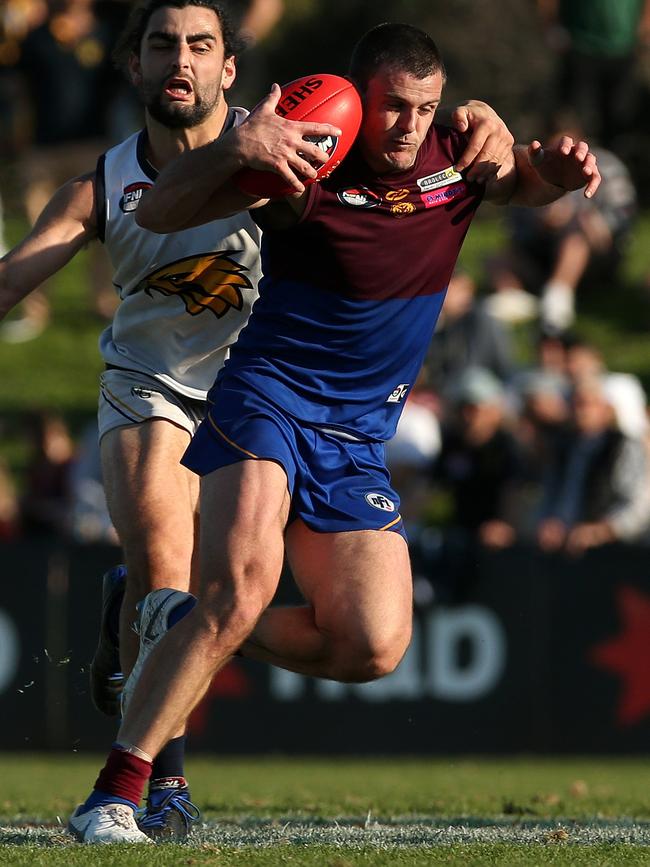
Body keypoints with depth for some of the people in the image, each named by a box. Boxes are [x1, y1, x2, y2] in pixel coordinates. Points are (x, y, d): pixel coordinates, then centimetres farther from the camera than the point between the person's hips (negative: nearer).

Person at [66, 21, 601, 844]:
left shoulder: (456, 158, 1)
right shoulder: (306, 170, -11)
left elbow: (529, 181, 20)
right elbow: (157, 213, -13)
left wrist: (561, 168, -6)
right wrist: (233, 150, -32)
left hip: (358, 442, 5)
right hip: (267, 397, -5)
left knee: (375, 648, -7)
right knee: (245, 582, -29)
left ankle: (180, 631, 15)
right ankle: (114, 795, -26)